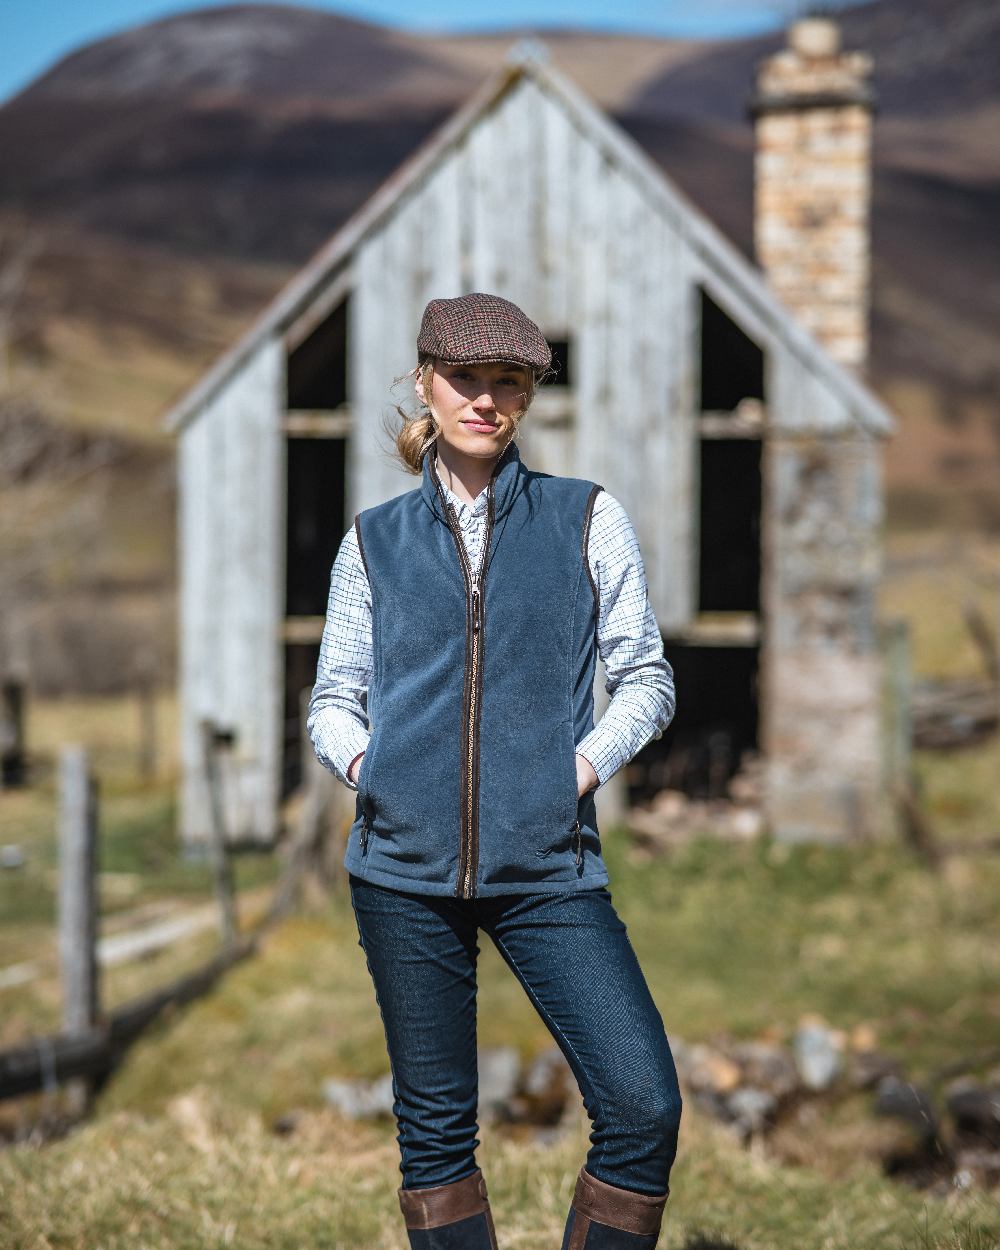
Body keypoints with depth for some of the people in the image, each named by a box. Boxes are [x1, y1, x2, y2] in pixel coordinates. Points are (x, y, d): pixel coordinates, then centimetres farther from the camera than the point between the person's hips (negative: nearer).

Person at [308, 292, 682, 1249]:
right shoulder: (375, 540, 11)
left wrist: (585, 764, -5)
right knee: (434, 1124, 5)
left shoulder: (587, 519, 7)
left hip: (549, 862, -1)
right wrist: (361, 764, -3)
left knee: (644, 1106, -13)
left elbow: (645, 676, 10)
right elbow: (332, 696, 16)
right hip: (404, 864, 1)